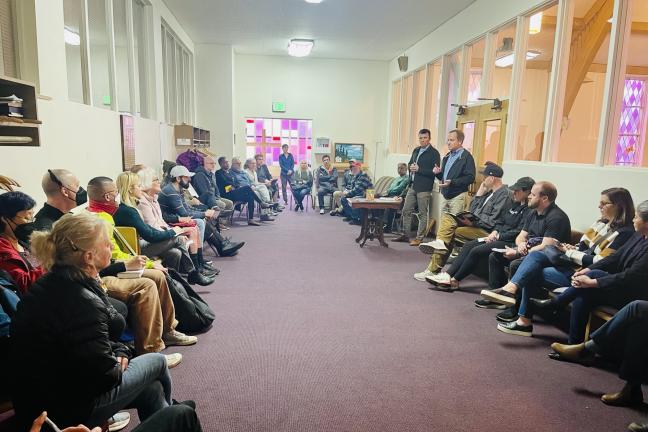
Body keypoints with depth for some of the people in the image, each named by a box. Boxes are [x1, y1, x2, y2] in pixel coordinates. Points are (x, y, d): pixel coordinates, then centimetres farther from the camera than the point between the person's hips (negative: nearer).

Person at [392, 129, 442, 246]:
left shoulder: (434, 153, -8)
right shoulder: (416, 150, 14)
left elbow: (434, 172, -15)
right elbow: (409, 163, 24)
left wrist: (419, 169, -19)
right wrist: (411, 167, 1)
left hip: (424, 188, -7)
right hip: (412, 185, 7)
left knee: (423, 214, 2)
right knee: (406, 211, 11)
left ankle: (419, 238, 11)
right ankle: (405, 235, 23)